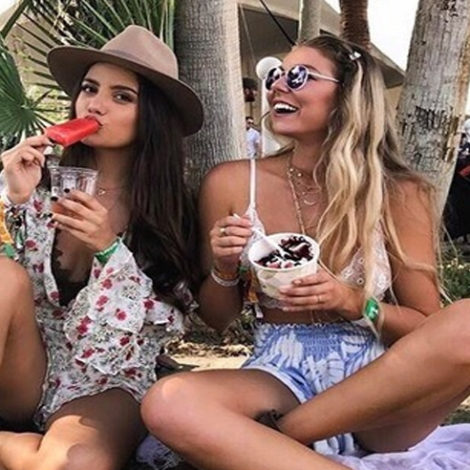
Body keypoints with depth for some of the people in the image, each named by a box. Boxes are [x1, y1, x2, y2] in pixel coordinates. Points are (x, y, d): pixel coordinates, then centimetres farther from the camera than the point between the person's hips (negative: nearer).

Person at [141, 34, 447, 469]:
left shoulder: (398, 193, -2)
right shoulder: (232, 183, 1)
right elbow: (217, 320, 10)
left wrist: (353, 303, -15)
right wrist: (223, 269, -12)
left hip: (376, 384, 1)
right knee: (168, 404, -32)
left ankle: (280, 433, -18)